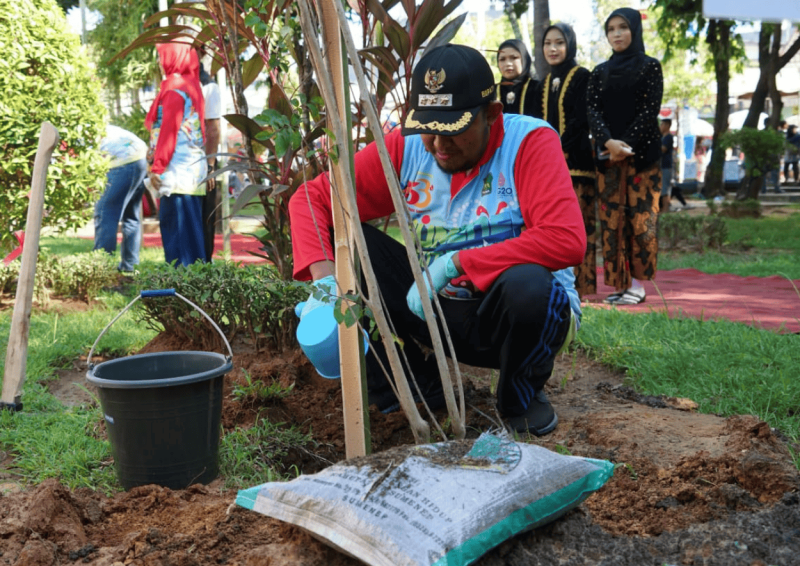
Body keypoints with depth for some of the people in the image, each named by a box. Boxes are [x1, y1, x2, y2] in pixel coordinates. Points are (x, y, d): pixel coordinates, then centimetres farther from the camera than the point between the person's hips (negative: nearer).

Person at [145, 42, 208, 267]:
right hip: (191, 169, 9)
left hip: (178, 170, -9)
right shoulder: (191, 85, 17)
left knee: (178, 225, -7)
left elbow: (168, 130, -14)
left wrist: (157, 167, -13)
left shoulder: (174, 88, -9)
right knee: (189, 225, 10)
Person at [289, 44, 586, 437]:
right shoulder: (406, 148, -6)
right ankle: (418, 384, 1)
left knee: (527, 283, -39)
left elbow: (567, 241, -30)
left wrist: (454, 262, -29)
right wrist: (324, 278, -25)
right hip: (440, 312, 4)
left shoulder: (530, 142, -16)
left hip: (512, 315, -3)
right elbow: (311, 197, -7)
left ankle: (521, 397, -2)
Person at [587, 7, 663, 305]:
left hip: (642, 153, -3)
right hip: (607, 154, 3)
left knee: (640, 217, -4)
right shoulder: (599, 72, 13)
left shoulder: (650, 67, 4)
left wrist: (626, 145, -15)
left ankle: (637, 284, 2)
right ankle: (619, 282, 6)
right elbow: (593, 112, 1)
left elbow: (650, 111, -6)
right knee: (611, 218, 0)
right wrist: (609, 142, -16)